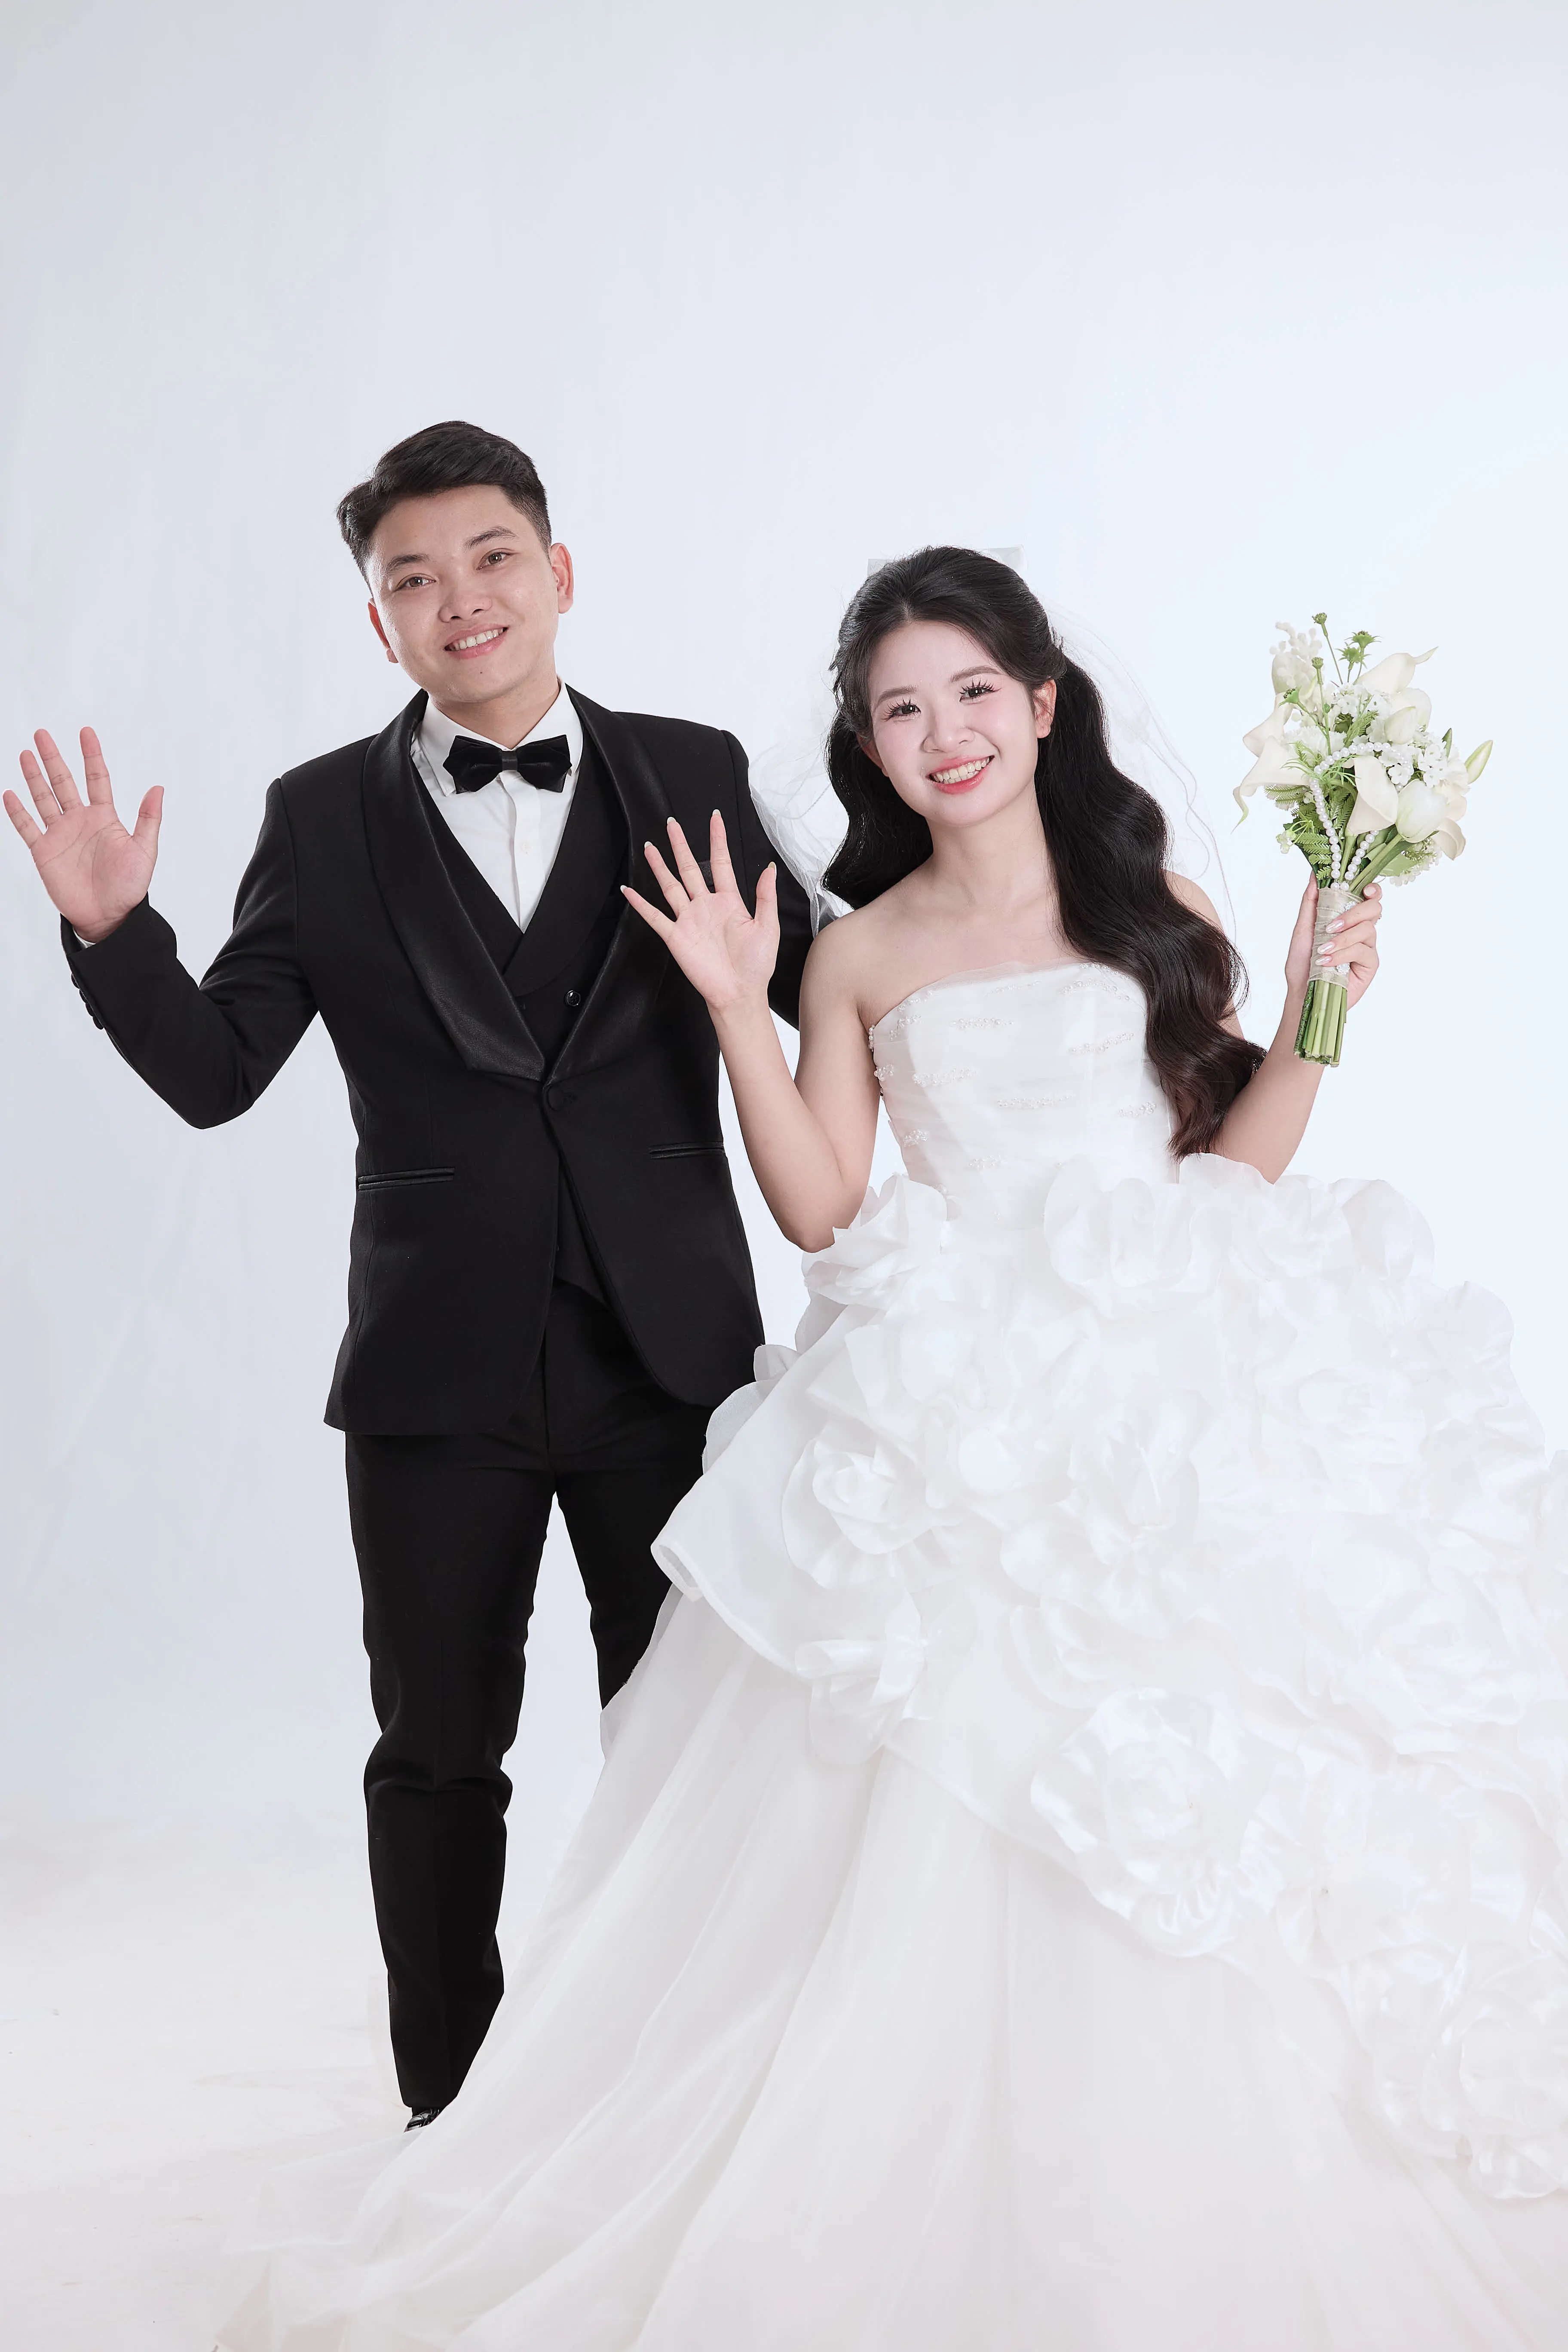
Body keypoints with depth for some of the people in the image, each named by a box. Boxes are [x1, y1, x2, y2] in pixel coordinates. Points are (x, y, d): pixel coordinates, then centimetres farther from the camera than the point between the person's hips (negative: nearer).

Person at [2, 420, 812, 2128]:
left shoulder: (689, 775, 2)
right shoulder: (328, 821, 1)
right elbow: (216, 1074, -1)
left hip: (669, 1349, 0)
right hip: (441, 1374, 0)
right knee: (438, 1753, 11)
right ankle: (453, 2106, 28)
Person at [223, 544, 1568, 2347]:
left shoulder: (1152, 906, 11)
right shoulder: (861, 956, 11)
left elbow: (1231, 1163, 10)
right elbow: (822, 1210, 3)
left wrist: (1313, 1016, -2)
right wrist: (737, 1010, -3)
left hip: (1173, 1392, 1)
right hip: (965, 1427, -1)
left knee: (1219, 1824, -2)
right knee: (959, 1833, -7)